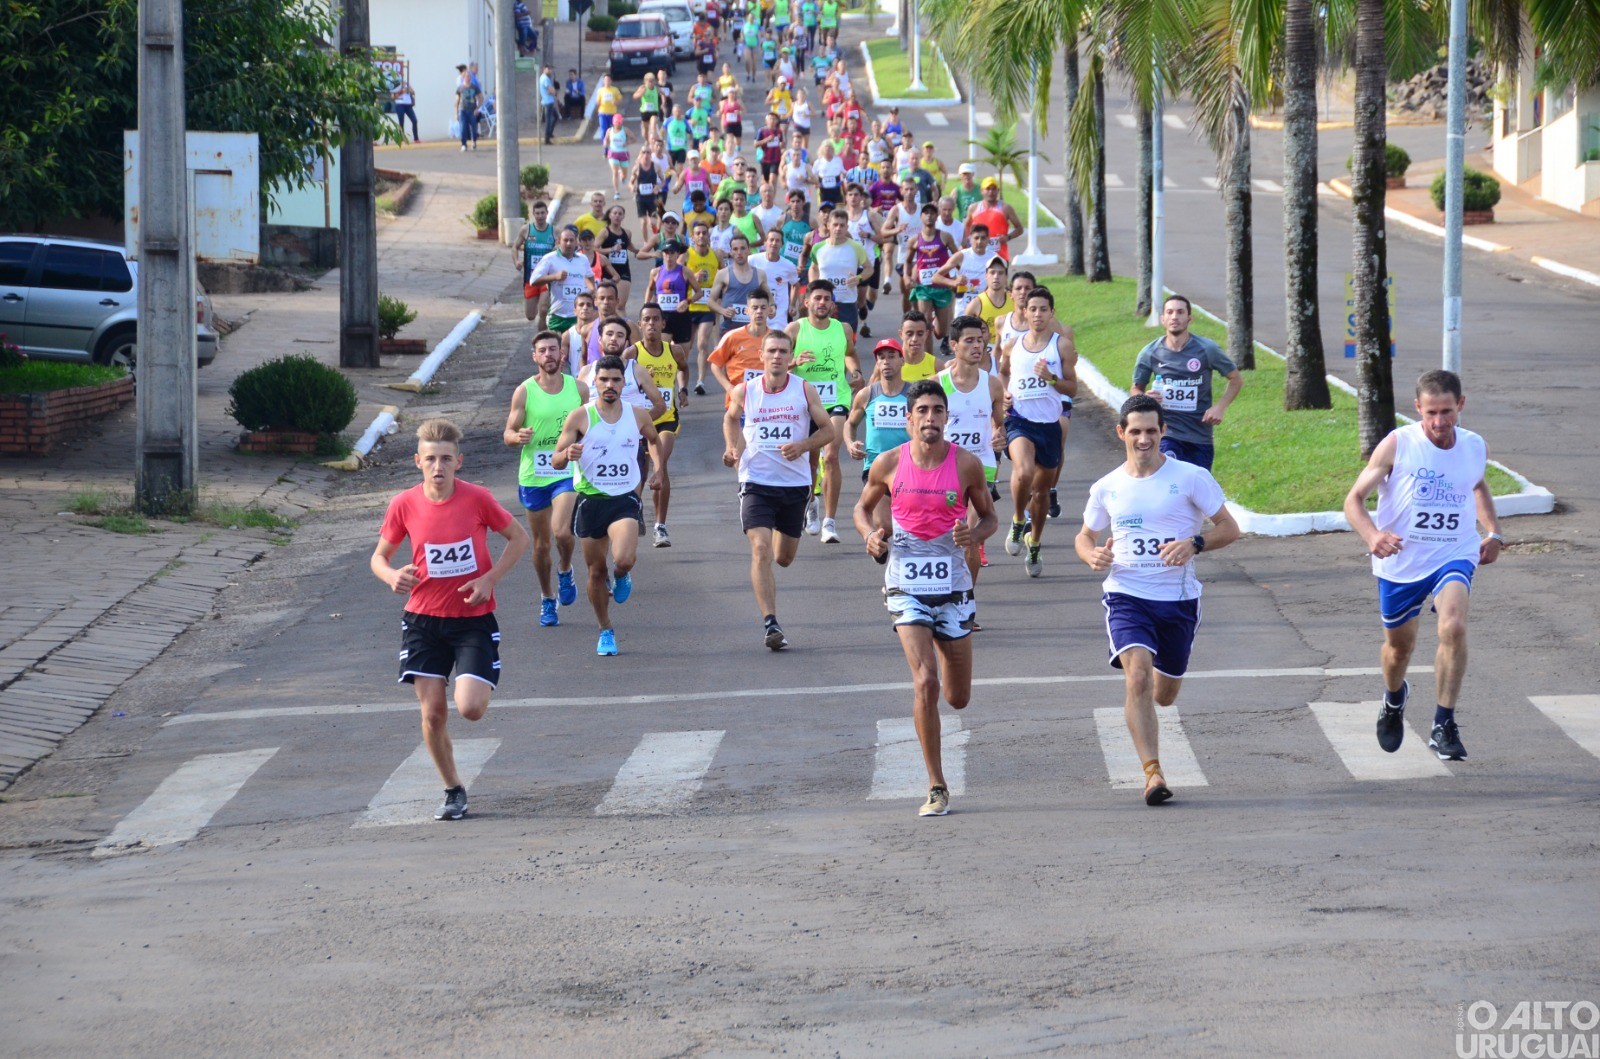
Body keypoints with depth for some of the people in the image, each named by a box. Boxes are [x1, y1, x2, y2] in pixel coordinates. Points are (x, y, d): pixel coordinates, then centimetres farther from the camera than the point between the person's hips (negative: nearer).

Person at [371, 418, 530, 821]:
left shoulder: (478, 499, -11)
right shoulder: (404, 506, -6)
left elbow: (519, 538, 3)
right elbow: (379, 557, 6)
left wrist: (490, 579, -11)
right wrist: (392, 576, -18)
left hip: (474, 618, -2)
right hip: (423, 618, 2)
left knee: (470, 708, -14)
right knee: (433, 713, -3)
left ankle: (477, 684, 24)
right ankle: (453, 791, 17)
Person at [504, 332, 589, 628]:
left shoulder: (578, 388, 2)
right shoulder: (524, 392, -3)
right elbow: (508, 434, -1)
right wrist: (518, 437, -22)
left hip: (568, 473, -1)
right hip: (533, 476, 1)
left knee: (562, 531, -22)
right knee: (541, 544, 8)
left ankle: (565, 572, 9)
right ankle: (547, 599, 26)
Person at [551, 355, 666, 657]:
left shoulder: (638, 416, 2)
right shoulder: (580, 417, -5)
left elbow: (654, 440, 25)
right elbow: (556, 461, -5)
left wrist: (658, 469, 9)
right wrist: (567, 455, -28)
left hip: (625, 499, 0)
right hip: (590, 499, 0)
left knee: (624, 559, -24)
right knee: (597, 571, 7)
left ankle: (621, 576, 15)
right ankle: (605, 632, 26)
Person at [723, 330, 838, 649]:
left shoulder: (805, 390, -2)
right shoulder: (744, 391, -1)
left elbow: (827, 430, 3)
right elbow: (731, 418, 20)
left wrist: (801, 446, -15)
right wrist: (733, 448, 3)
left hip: (795, 482, 2)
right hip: (756, 482, -1)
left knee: (784, 557, 14)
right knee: (761, 551, -18)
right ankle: (770, 624, -20)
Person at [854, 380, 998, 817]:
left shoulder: (967, 464, -5)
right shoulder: (889, 464, -4)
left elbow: (989, 517, 8)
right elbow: (863, 507, 13)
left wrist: (973, 536, -15)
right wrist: (870, 535, -9)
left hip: (953, 584, 2)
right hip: (906, 584, -2)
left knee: (958, 698, 11)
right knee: (925, 684, -18)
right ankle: (936, 788, -10)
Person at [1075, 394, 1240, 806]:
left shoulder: (1190, 478, -2)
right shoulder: (1106, 488, 6)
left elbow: (1229, 528, 0)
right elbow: (1085, 536, 20)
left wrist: (1194, 544, -20)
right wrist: (1093, 556, -5)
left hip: (1178, 598, 0)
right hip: (1126, 596, 0)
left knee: (1164, 694, 12)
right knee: (1138, 675, -24)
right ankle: (1152, 772, -25)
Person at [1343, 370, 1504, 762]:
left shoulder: (1475, 447, -1)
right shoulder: (1397, 445, -14)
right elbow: (1354, 499, -14)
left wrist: (1494, 533, 10)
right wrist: (1372, 537, -33)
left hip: (1454, 556, 1)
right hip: (1400, 562, -1)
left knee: (1453, 627, -26)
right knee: (1400, 645, 16)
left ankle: (1444, 727, -19)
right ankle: (1394, 700, 52)